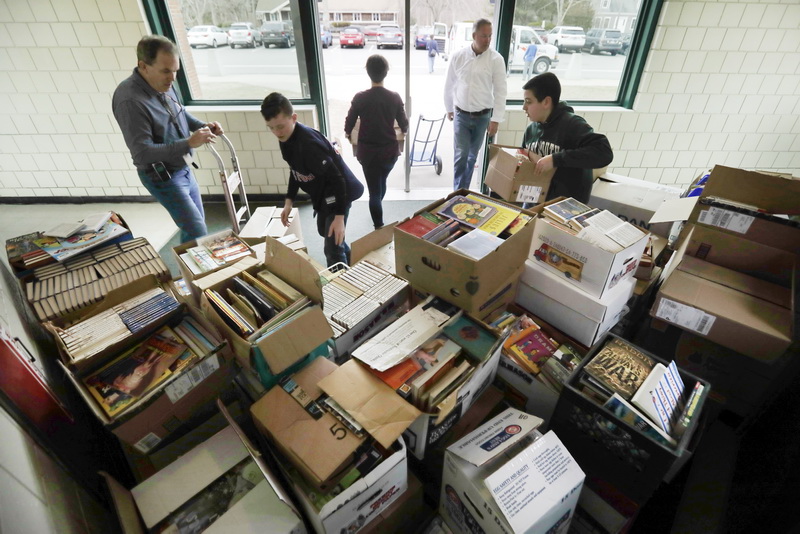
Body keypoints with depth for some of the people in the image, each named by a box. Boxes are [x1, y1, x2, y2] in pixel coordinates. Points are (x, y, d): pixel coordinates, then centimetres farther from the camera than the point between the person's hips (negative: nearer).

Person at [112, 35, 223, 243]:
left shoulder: (163, 85, -3)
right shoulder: (129, 100, -27)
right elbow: (142, 154, -29)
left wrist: (203, 126, -3)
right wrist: (188, 143, -35)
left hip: (183, 169, 9)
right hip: (162, 177, -8)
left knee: (194, 226, 20)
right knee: (198, 234, -7)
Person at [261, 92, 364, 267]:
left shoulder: (309, 143, -32)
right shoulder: (286, 138, -3)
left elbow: (336, 178, -31)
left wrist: (339, 216, -32)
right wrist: (289, 201, 5)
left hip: (339, 192, -10)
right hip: (322, 193, 10)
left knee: (332, 248, -8)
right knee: (323, 231, 29)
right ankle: (347, 259, 53)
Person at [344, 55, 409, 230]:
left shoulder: (360, 98, -11)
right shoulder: (395, 97, -8)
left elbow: (348, 127, -4)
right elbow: (404, 126, 0)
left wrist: (348, 134, 20)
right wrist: (402, 130, 24)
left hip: (367, 152, -2)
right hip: (389, 150, 2)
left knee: (374, 189, 9)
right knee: (381, 182, 27)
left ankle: (379, 227, 15)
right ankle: (377, 211, 53)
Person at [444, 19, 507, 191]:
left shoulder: (496, 59, -6)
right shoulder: (458, 56, -4)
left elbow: (500, 91, -6)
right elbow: (449, 85, 8)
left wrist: (496, 119, -10)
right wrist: (449, 108, 14)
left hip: (483, 116, 1)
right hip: (461, 115, 0)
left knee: (472, 156, 11)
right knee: (461, 155, -8)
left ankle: (464, 190, 26)